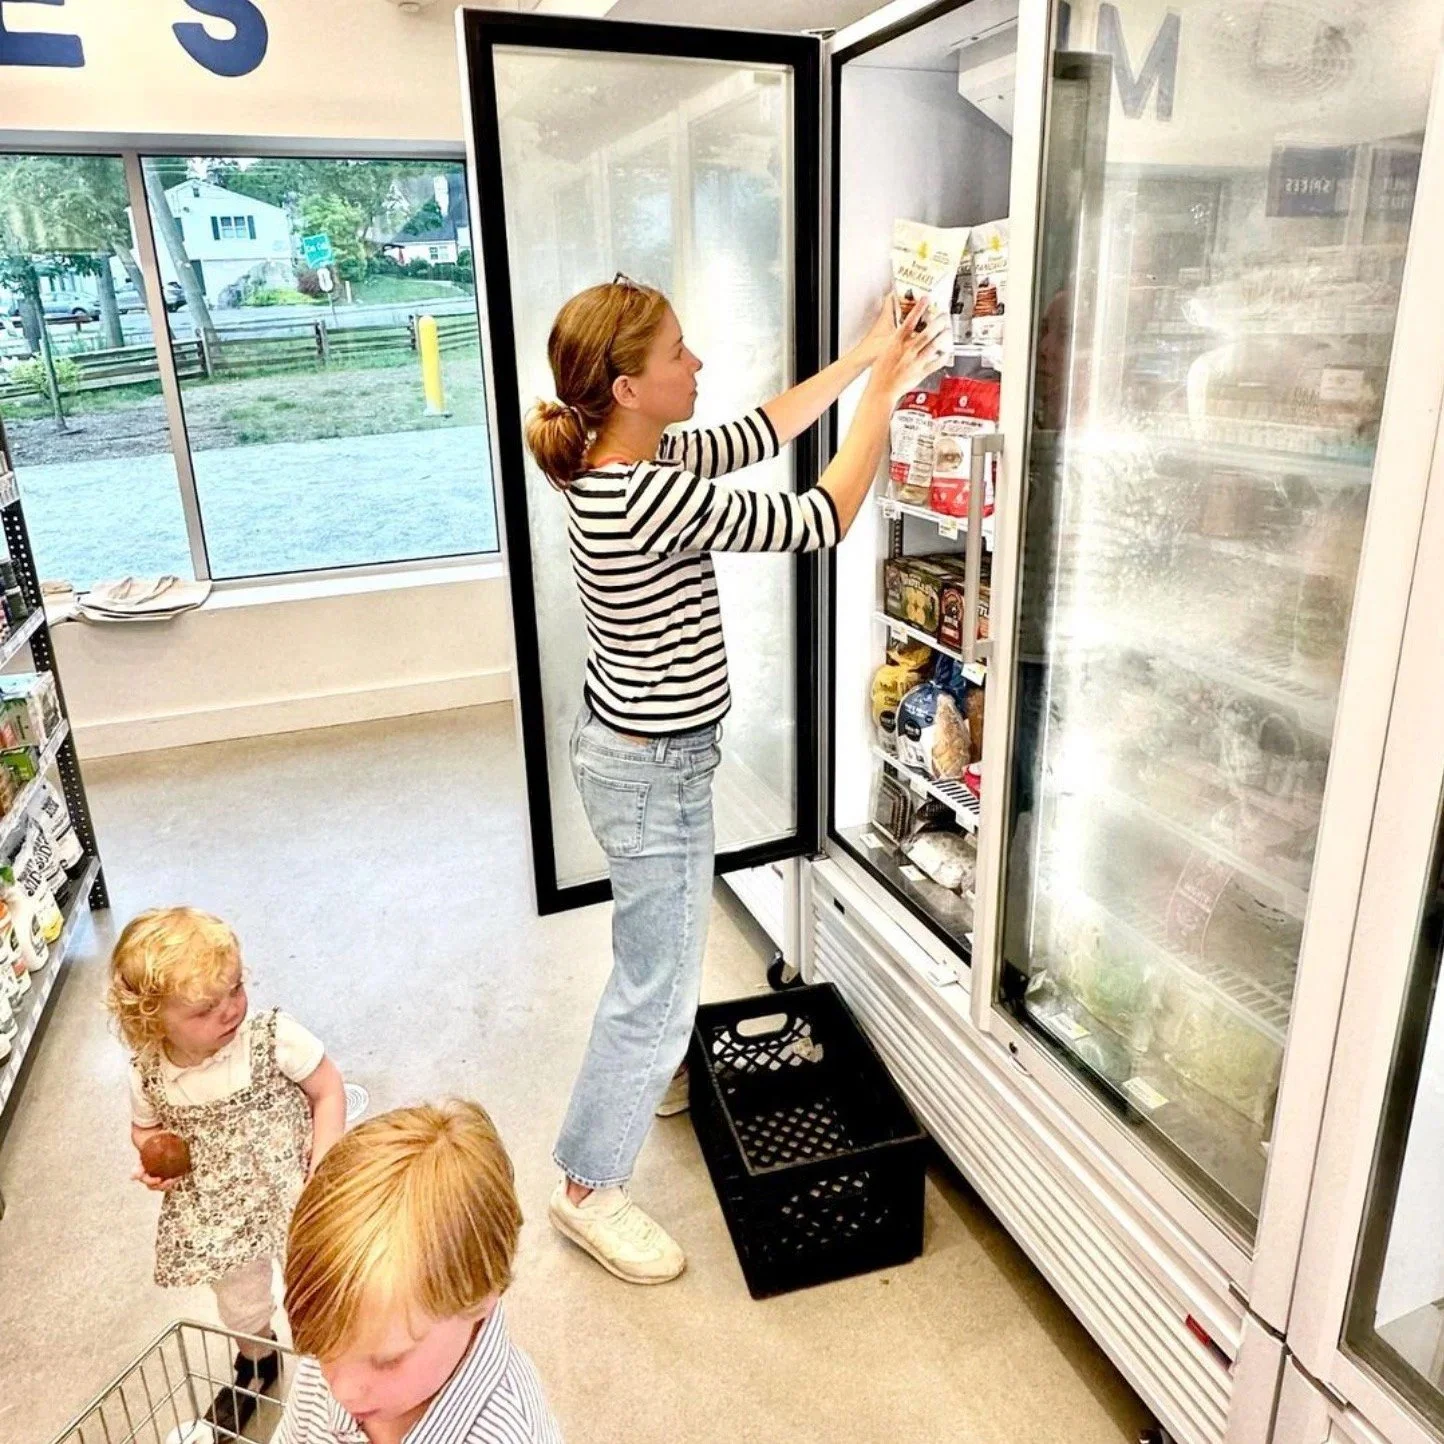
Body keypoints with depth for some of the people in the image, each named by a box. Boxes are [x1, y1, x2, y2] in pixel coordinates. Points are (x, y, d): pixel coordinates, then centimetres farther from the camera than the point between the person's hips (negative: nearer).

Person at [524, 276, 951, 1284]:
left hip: (632, 746, 10)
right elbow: (820, 522, -24)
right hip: (655, 771, -10)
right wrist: (883, 392, -13)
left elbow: (756, 436, 11)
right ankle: (588, 1189, 26)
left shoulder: (627, 465, 0)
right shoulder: (652, 494, -29)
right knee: (660, 981, 7)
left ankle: (650, 1077, 55)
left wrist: (863, 359, 10)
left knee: (662, 946, 30)